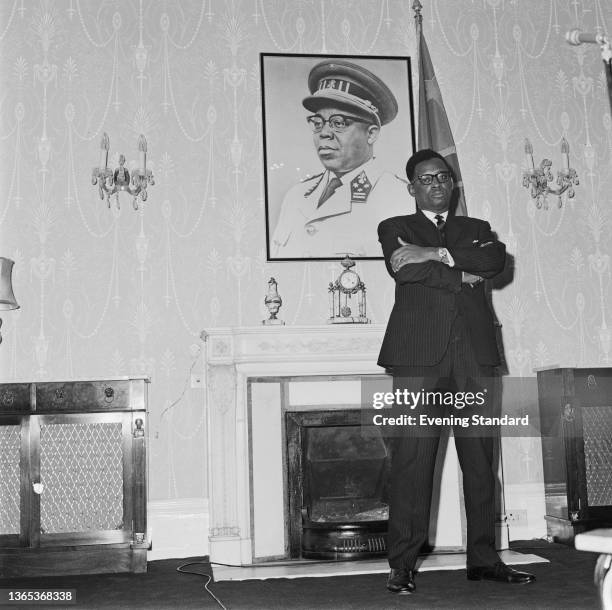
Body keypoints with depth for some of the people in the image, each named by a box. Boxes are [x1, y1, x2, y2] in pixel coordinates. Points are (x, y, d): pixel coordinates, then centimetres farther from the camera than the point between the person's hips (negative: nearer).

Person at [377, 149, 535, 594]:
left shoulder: (477, 229, 23)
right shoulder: (396, 229, 15)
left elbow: (496, 260, 0)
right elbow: (405, 271, -6)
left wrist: (436, 253, -8)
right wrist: (462, 275, -4)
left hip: (474, 355, 3)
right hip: (420, 354, -3)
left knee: (481, 460, 3)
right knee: (412, 461, -6)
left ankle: (484, 558, 13)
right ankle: (402, 565, 0)